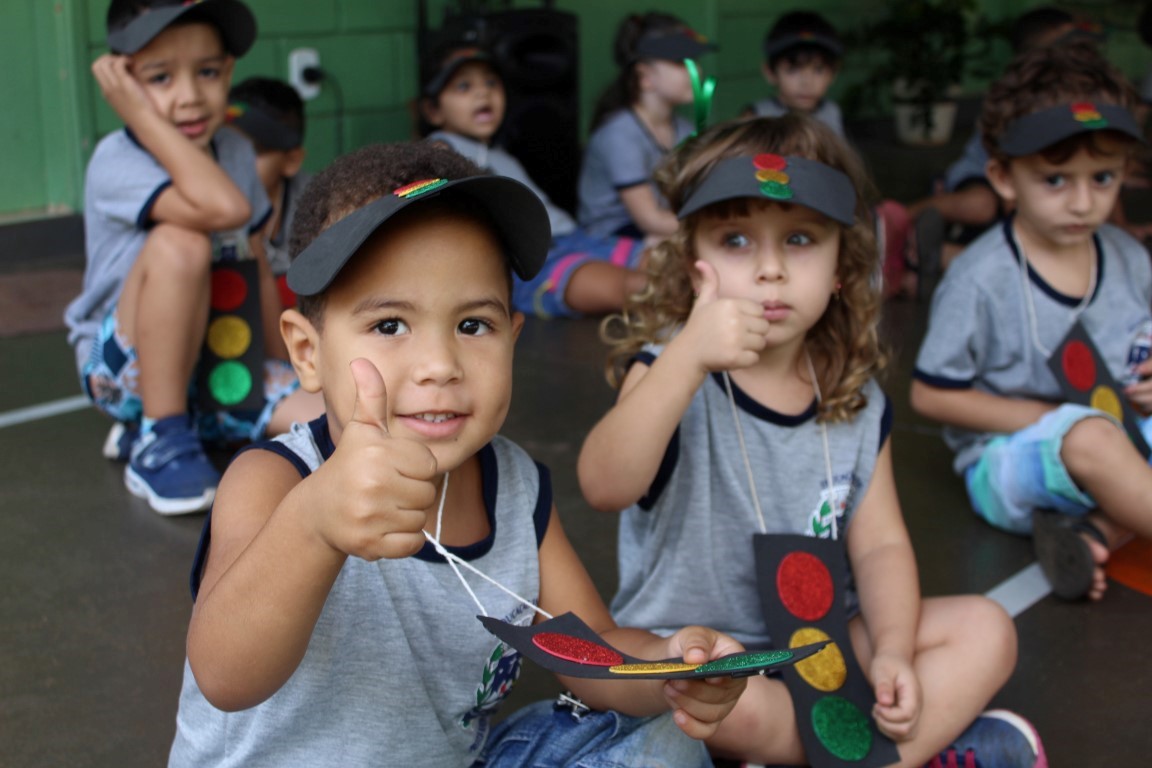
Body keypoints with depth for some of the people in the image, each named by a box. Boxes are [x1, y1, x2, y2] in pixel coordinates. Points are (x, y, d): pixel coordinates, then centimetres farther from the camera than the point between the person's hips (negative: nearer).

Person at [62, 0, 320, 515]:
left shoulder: (236, 152, 1)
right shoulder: (116, 163, -20)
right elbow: (227, 208, -39)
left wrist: (280, 373, 11)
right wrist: (143, 116, -32)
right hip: (126, 369, -6)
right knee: (182, 243, -34)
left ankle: (187, 420, 6)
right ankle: (158, 439, -20)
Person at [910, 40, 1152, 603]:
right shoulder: (981, 279, -14)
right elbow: (930, 394, -10)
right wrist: (1050, 420, -14)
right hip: (1005, 463, -6)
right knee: (1092, 437, -37)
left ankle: (1097, 532, -25)